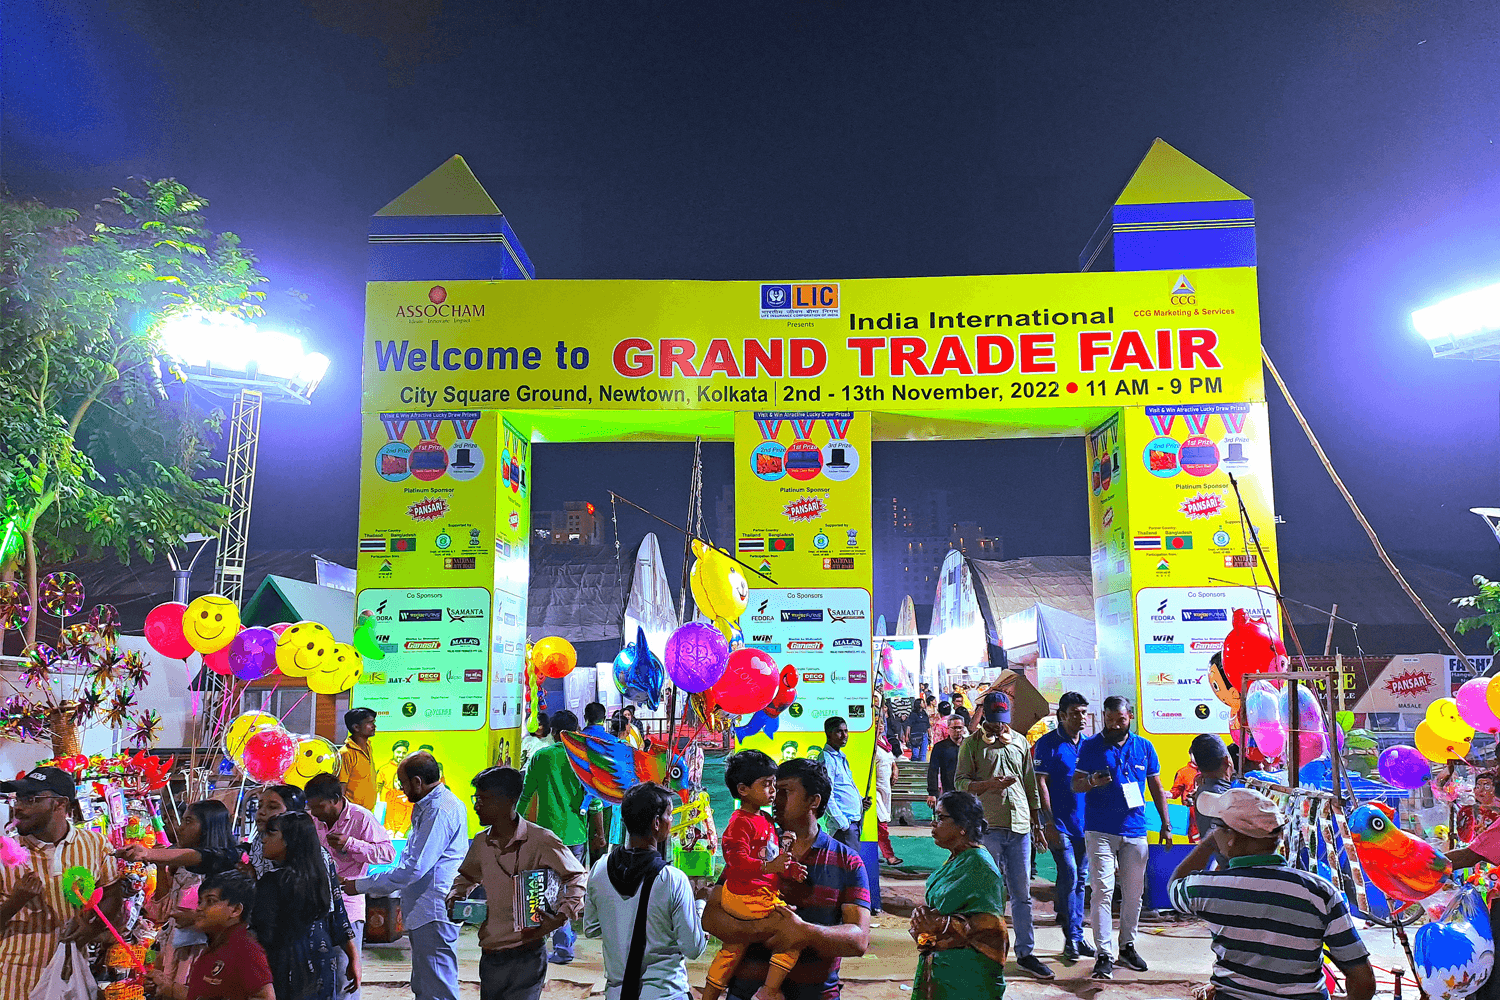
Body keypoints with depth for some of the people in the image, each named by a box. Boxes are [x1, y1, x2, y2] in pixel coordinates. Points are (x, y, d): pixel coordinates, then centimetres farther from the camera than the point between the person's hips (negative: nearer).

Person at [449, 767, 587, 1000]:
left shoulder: (540, 840, -11)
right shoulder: (481, 843, 5)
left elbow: (577, 876, -2)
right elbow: (467, 876, 26)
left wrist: (560, 917, -13)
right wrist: (455, 897, 6)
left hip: (527, 956, -5)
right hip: (490, 954, 5)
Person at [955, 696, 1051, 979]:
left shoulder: (1020, 741, 15)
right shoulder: (971, 744, 4)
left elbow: (1030, 784, 19)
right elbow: (960, 781, -1)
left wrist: (1037, 822, 17)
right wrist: (989, 784, -18)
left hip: (1020, 824, 3)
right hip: (988, 825, -3)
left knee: (1022, 893, 6)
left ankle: (1025, 952, 14)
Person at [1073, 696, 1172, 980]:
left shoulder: (1144, 747, 9)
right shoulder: (1090, 746, 2)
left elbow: (1157, 788, 15)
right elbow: (1075, 784, 1)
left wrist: (1165, 825, 11)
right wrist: (1092, 781, -21)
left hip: (1135, 830, 3)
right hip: (1100, 831, -3)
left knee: (1133, 892, 10)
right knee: (1102, 891, -8)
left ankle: (1127, 946, 25)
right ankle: (1104, 954, -5)